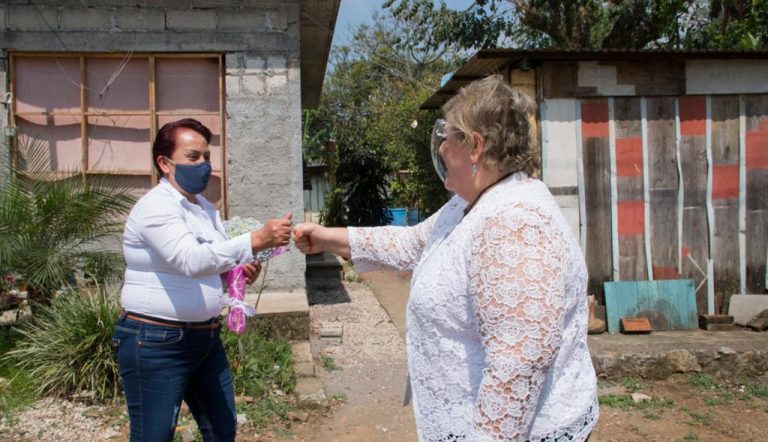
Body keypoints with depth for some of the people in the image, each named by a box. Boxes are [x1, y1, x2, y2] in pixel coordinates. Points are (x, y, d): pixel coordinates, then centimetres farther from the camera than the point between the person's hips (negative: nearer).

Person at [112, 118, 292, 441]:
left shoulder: (204, 207, 10)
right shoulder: (156, 206, -18)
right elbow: (191, 260, -33)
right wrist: (256, 240, -40)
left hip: (204, 337, 9)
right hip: (156, 343, -8)